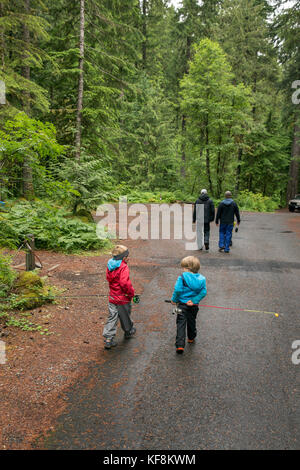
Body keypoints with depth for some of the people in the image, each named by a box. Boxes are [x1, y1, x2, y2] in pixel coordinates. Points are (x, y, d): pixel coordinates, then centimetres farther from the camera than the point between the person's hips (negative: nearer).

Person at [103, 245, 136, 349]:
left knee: (112, 317, 9)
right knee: (125, 316, 17)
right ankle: (128, 331, 40)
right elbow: (125, 283, -30)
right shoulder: (124, 267, -22)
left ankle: (108, 339, 5)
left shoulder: (110, 265, 3)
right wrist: (131, 293, -16)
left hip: (112, 297, 6)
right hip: (123, 298, -6)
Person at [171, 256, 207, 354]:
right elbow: (203, 292, -11)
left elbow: (177, 290, -19)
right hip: (194, 305, 4)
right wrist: (194, 300, -12)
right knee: (191, 322, 25)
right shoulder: (201, 279, -3)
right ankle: (191, 338, 45)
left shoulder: (182, 277, -14)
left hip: (183, 304, -4)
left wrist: (174, 299, -4)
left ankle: (180, 345, -10)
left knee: (181, 324, -1)